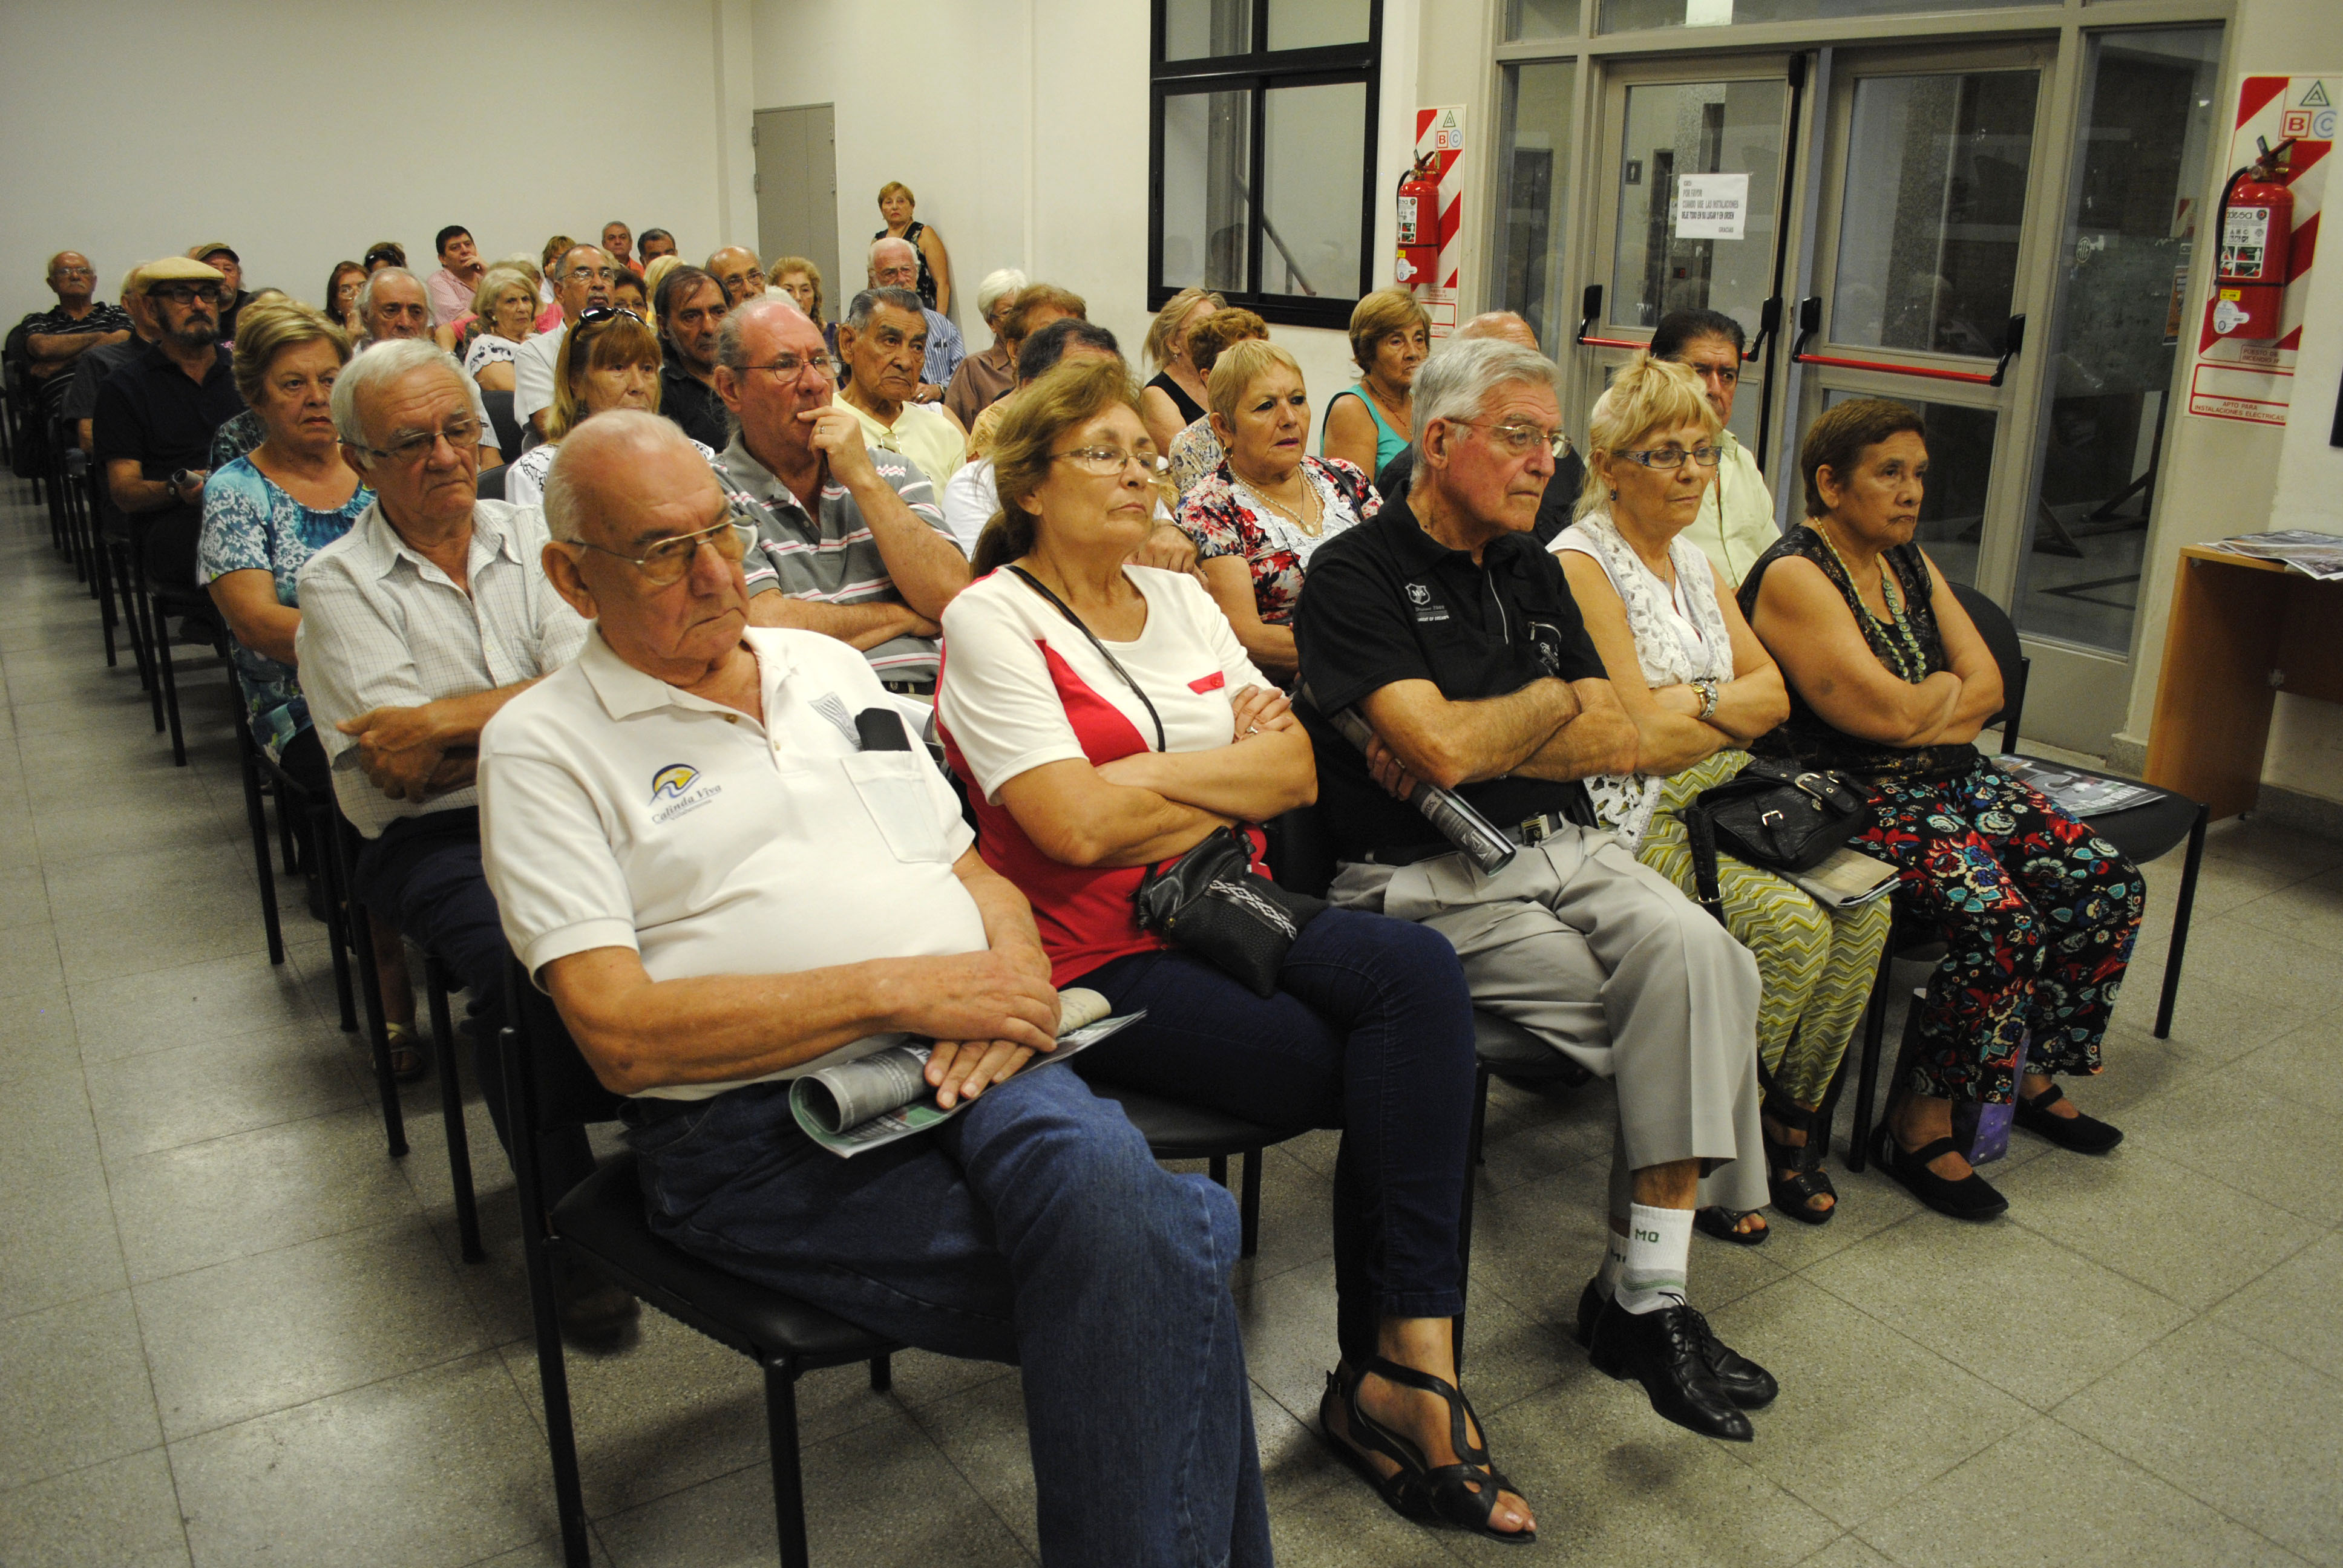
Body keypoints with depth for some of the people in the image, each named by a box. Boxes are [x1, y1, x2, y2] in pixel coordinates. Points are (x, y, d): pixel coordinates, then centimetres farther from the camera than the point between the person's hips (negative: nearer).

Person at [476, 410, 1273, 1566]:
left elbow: (975, 873, 20)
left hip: (967, 1069, 5)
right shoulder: (544, 744, 3)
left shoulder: (828, 668, 20)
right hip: (759, 1135, -4)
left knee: (1101, 1179, -31)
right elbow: (622, 1034, -10)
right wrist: (901, 987, -14)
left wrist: (1018, 978, -4)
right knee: (1170, 1253, -27)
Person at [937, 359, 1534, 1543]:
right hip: (1098, 966, -6)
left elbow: (1299, 771, 10)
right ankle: (1402, 1367, -5)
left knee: (1419, 970, -23)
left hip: (1228, 918, 6)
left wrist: (1156, 780, -9)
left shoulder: (1182, 601, 17)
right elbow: (1077, 826, -17)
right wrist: (1233, 764, -5)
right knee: (1405, 1072, -22)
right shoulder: (992, 620, -4)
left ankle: (1395, 1368, -16)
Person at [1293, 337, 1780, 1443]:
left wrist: (1475, 737, -6)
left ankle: (1644, 1296, -15)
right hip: (1431, 884, -6)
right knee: (1685, 1017, -20)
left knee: (1693, 950, -23)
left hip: (1562, 851, 6)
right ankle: (1643, 1293, -4)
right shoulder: (1355, 575, -5)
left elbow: (1619, 741, 10)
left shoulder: (1532, 570, 18)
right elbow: (1444, 748, -19)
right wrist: (1553, 699, 0)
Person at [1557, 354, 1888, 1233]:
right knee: (1792, 924, -25)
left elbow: (1773, 693, 10)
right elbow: (1642, 739, -16)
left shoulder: (1692, 562, 17)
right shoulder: (1582, 562, -9)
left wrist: (1693, 704, -8)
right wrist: (1732, 708, -2)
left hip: (1722, 799, 8)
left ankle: (1788, 1119, 4)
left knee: (1863, 905, -13)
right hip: (1634, 821, -8)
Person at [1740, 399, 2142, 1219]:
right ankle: (1920, 1123, -11)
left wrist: (1915, 707, -9)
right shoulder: (1793, 576, -13)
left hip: (1952, 780, 9)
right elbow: (1889, 712, -20)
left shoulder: (1909, 561, 15)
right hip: (1853, 798, -9)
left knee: (2107, 883, -5)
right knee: (2003, 918, -27)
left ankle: (2033, 1073, 14)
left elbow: (1987, 686, 9)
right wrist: (1946, 688, 0)